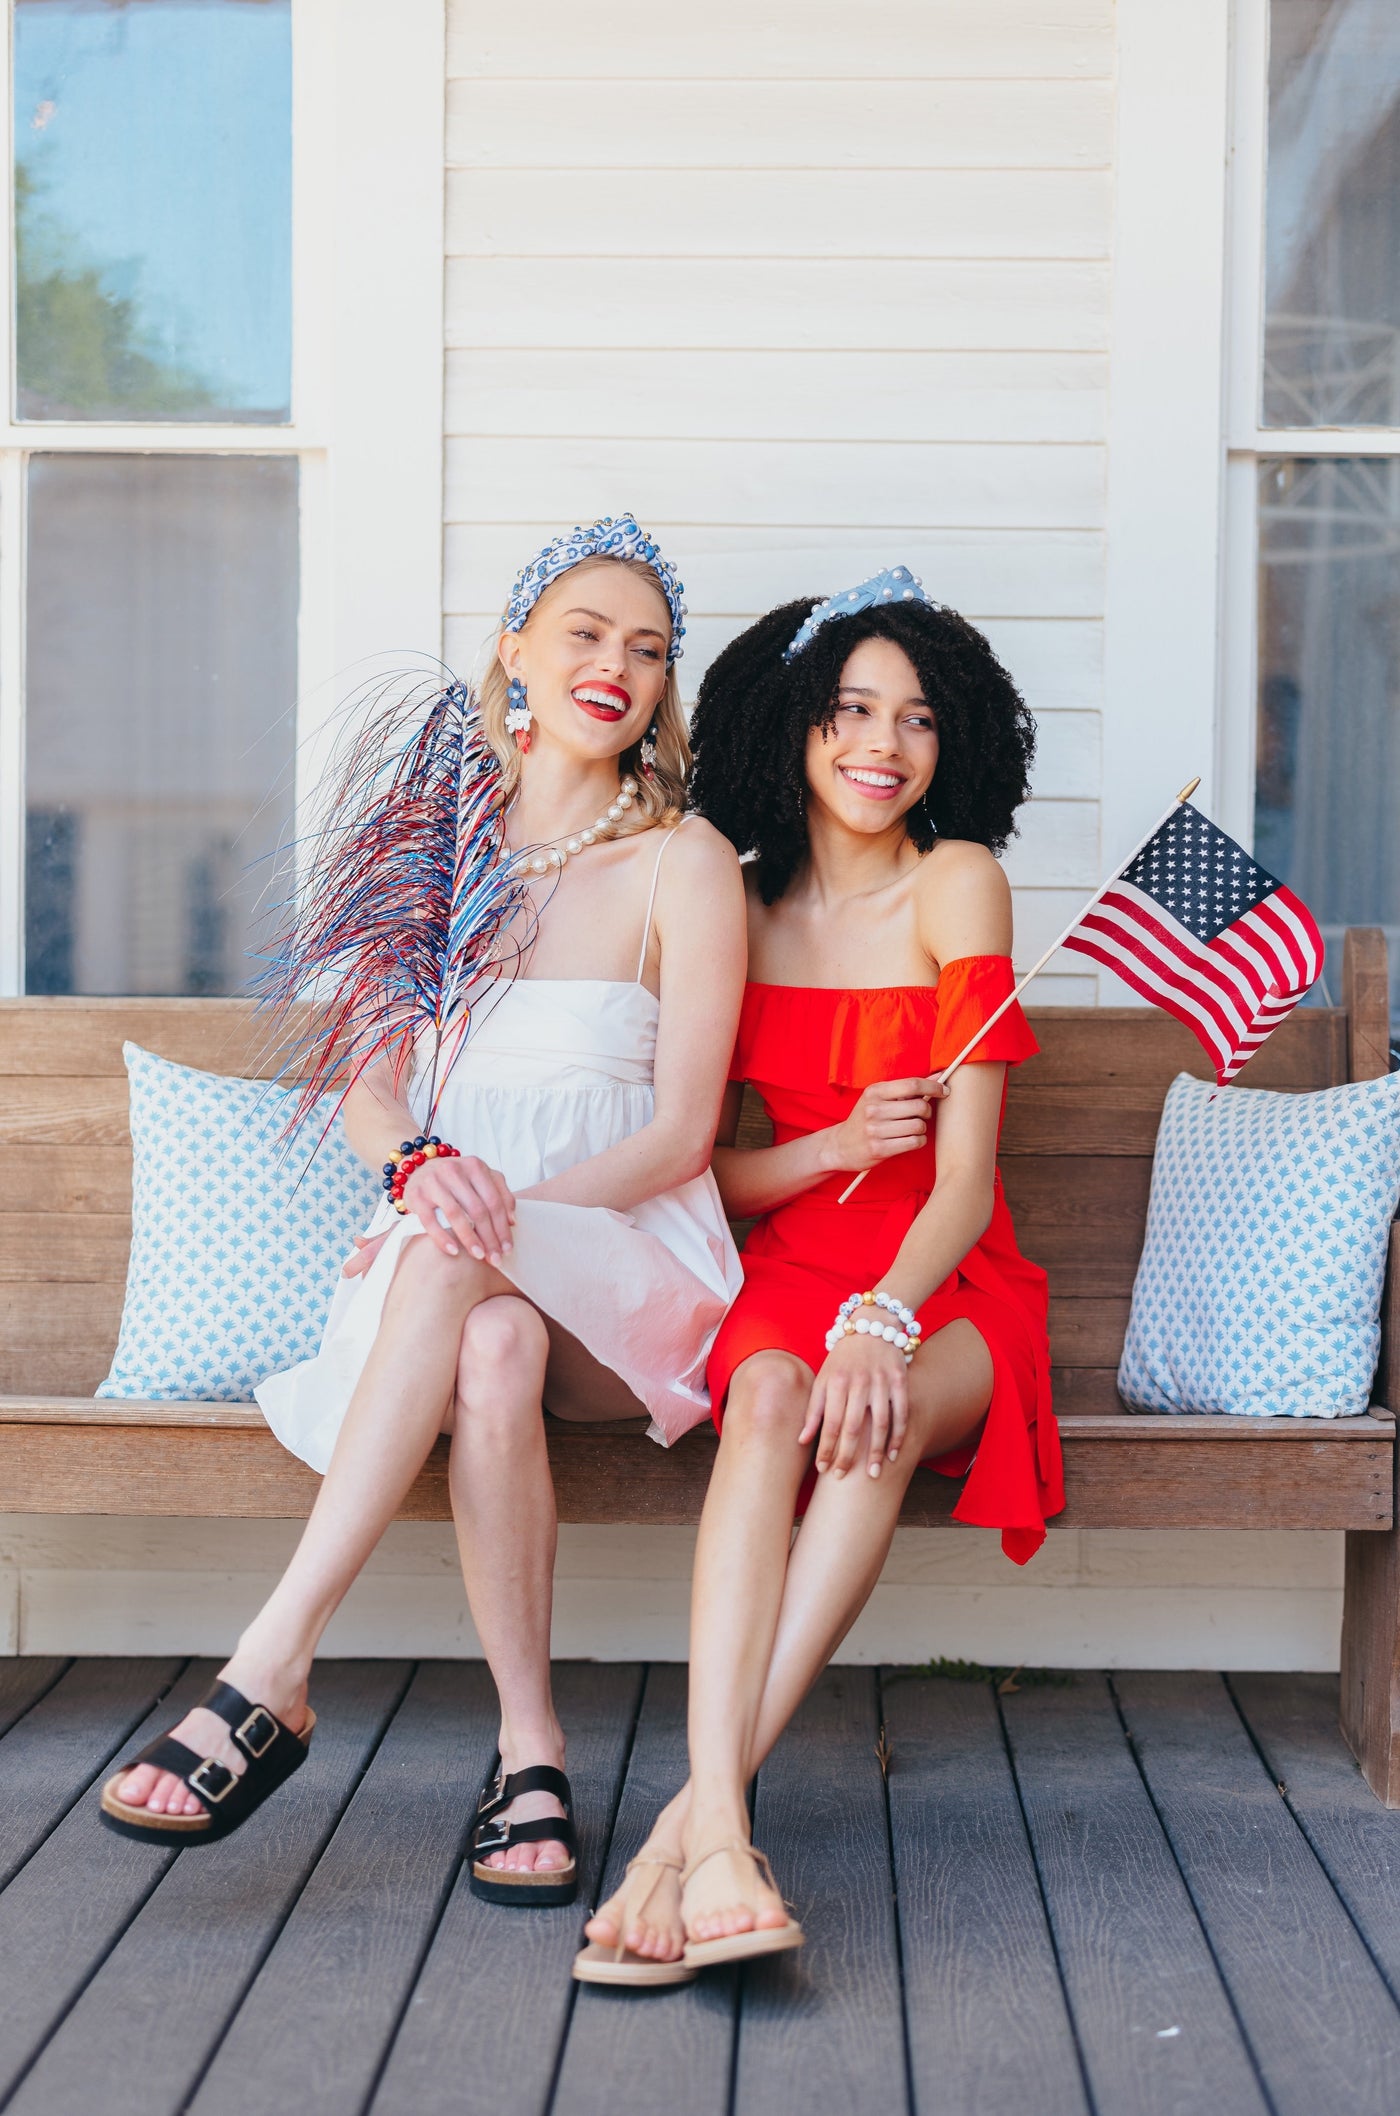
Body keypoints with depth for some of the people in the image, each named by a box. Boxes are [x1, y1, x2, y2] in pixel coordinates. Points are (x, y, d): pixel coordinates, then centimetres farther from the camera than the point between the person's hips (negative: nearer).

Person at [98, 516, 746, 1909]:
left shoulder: (683, 862, 1)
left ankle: (270, 1675, -38)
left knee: (455, 1273, -36)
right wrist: (423, 1164, -19)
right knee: (493, 1347, -35)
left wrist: (510, 1207, -20)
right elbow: (368, 1078, 5)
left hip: (628, 1262, -2)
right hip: (462, 1265, 2)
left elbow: (679, 1131, -4)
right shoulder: (436, 837, 12)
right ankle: (528, 1752, -32)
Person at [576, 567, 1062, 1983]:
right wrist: (836, 1148, -11)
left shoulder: (958, 885, -2)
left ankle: (693, 1815, -39)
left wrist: (883, 1322, -28)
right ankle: (721, 1843, -46)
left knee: (877, 1421, -36)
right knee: (775, 1400, -33)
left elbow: (966, 1175, -10)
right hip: (790, 1276, 2)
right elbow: (696, 1166, 9)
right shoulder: (742, 912, 9)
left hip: (950, 1287, -2)